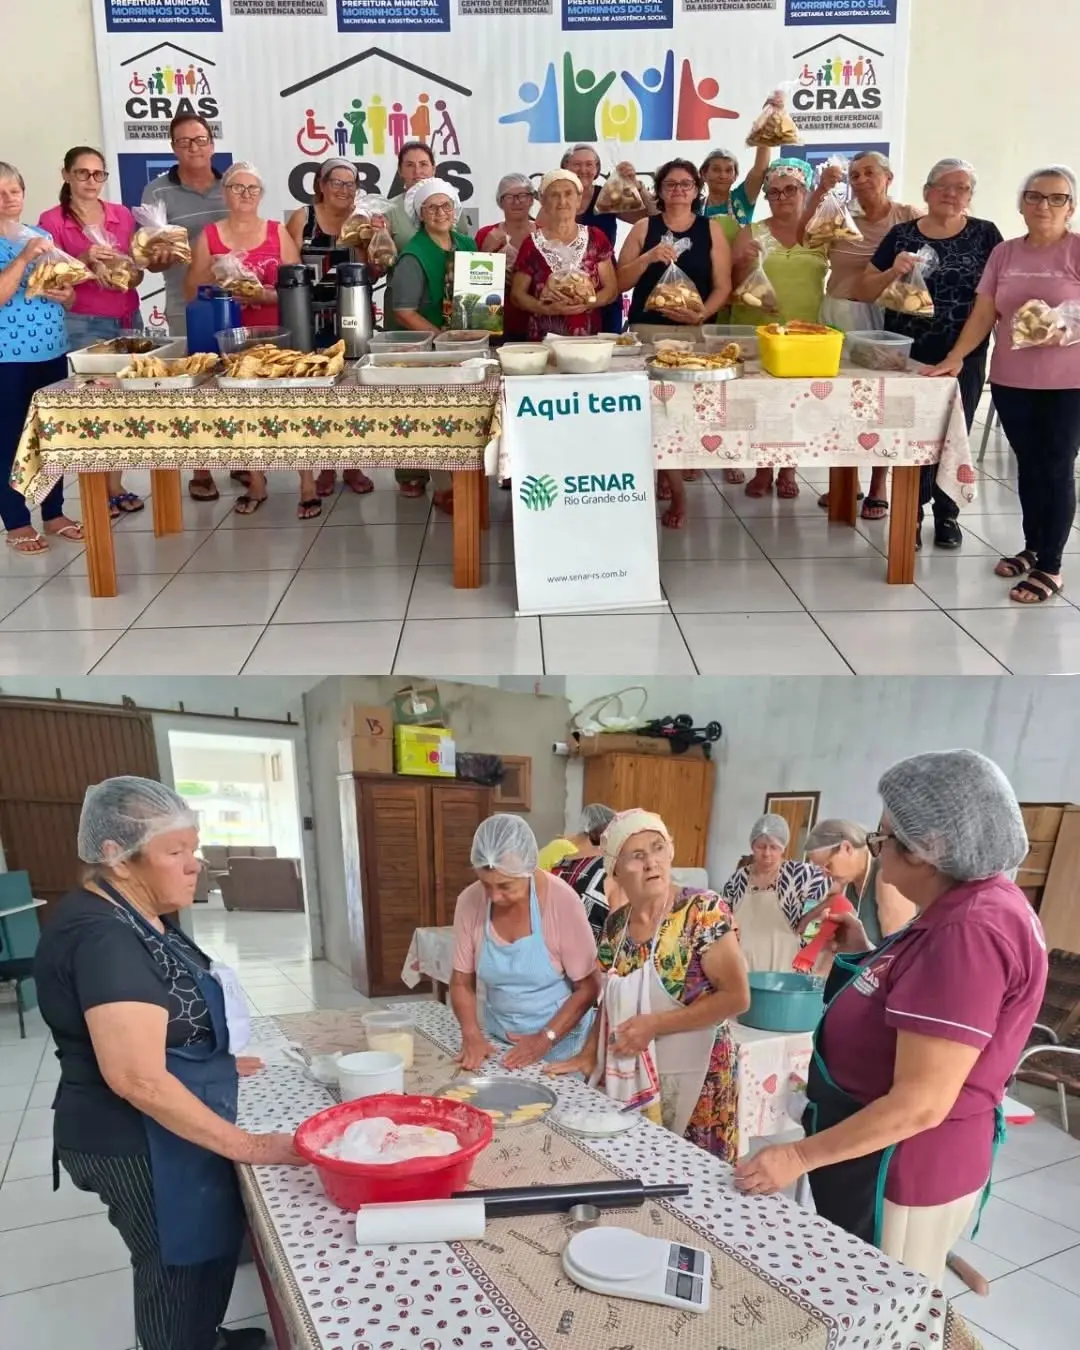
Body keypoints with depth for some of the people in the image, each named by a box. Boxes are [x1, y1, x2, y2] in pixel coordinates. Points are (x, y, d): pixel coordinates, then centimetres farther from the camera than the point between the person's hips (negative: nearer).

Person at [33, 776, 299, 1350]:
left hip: (161, 1131, 10)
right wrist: (246, 1146, -26)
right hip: (142, 1144, -10)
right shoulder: (102, 938, -28)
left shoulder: (131, 916, 4)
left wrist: (217, 1062, 12)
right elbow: (139, 1078, -32)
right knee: (182, 1267, 9)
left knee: (200, 1254, 24)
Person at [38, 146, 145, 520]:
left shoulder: (123, 216, 9)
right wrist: (84, 261, -22)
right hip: (82, 324, -4)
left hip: (128, 319, 5)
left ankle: (116, 487, 13)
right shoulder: (52, 221, -5)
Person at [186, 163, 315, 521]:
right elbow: (191, 292, 6)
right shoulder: (209, 236, 6)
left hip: (277, 334, -1)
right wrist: (212, 271, -13)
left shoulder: (278, 232, 5)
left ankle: (308, 486, -2)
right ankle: (255, 483, 18)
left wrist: (266, 295, -18)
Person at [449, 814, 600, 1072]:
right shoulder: (469, 902, -11)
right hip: (498, 1041, 3)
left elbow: (588, 988, -14)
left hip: (560, 1042, -3)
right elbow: (462, 982, 0)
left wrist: (545, 1039, -20)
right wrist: (472, 1034, -14)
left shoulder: (561, 901, -20)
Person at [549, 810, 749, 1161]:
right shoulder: (616, 924, 2)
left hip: (691, 1080, -5)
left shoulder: (704, 911, -14)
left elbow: (736, 997, -16)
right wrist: (589, 1054, 0)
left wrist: (654, 1024, -19)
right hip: (627, 1078, 5)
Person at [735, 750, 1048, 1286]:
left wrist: (799, 1156, -23)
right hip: (879, 1152, 9)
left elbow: (920, 1104, -29)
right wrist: (865, 956, 4)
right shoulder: (971, 907, 4)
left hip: (899, 1166, -9)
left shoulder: (970, 932, -28)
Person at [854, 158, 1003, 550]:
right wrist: (893, 273, -14)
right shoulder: (901, 234, 4)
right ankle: (910, 515, 14)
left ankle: (947, 514, 23)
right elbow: (863, 292, 4)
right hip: (907, 355, 0)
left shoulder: (985, 235, 2)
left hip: (963, 357, 0)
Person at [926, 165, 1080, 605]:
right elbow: (983, 314, 5)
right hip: (1009, 380, 4)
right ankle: (1031, 548, 29)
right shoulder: (1004, 253, 8)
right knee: (1028, 466, 14)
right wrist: (955, 357, -6)